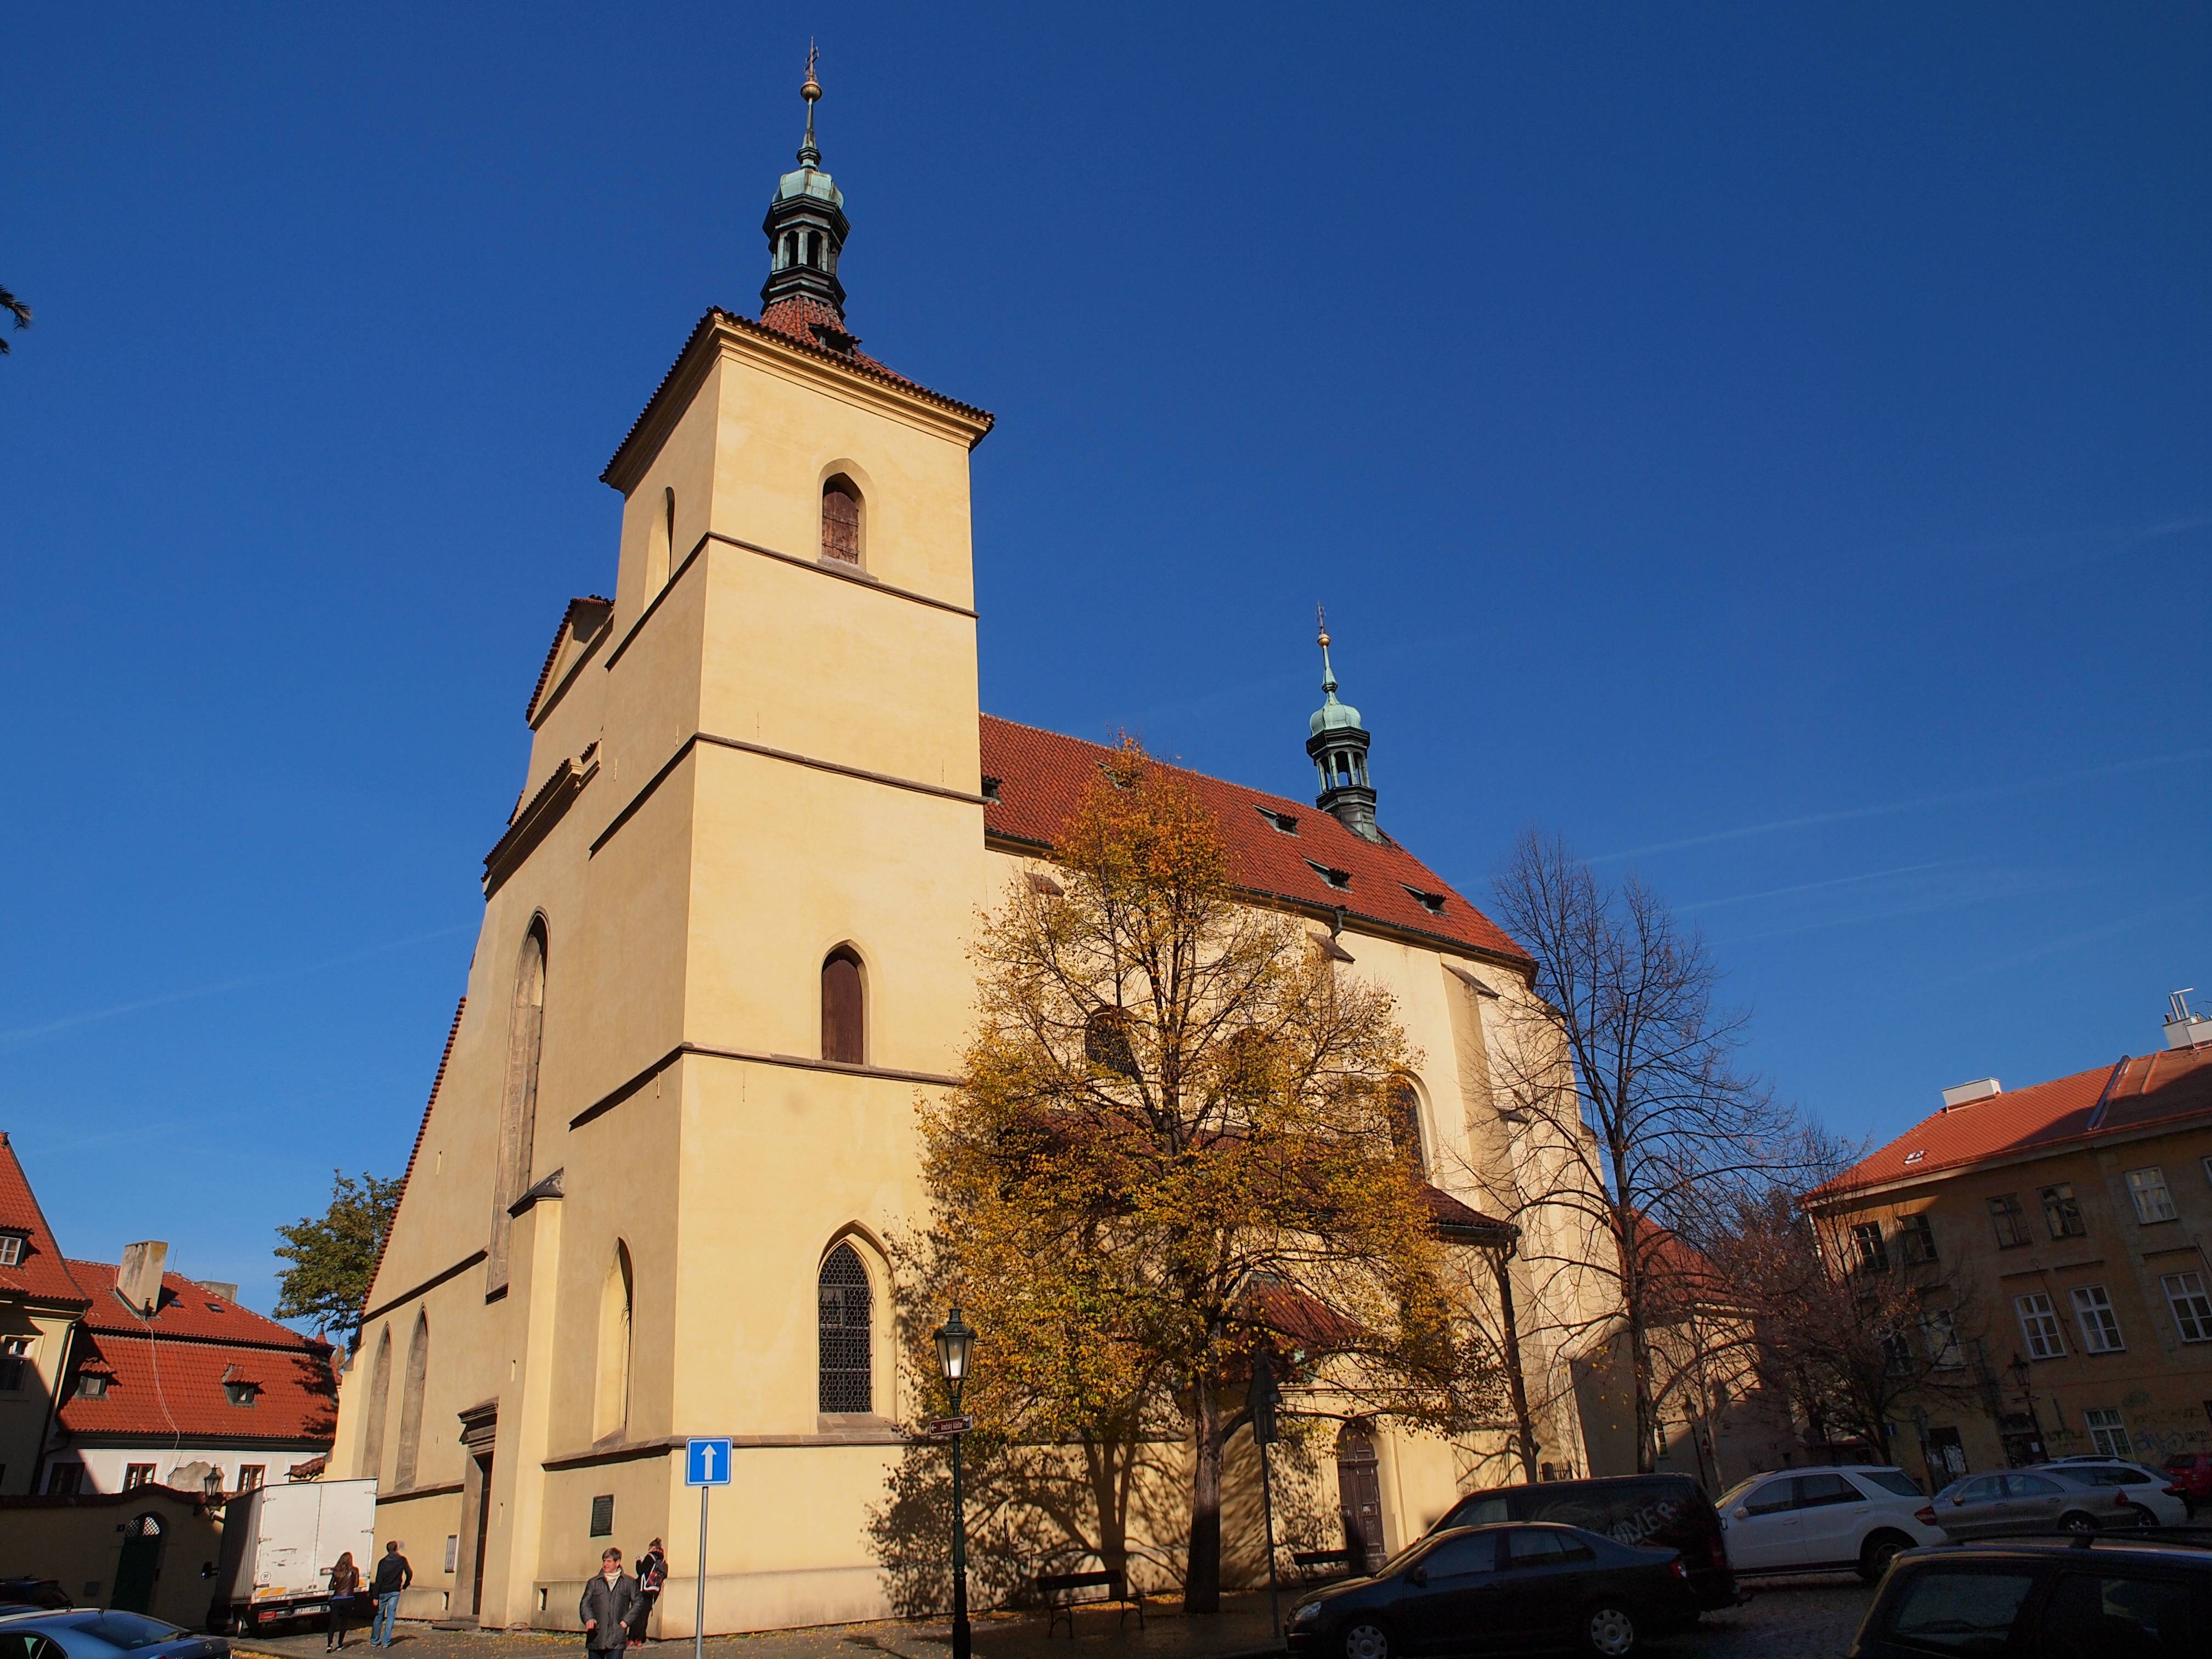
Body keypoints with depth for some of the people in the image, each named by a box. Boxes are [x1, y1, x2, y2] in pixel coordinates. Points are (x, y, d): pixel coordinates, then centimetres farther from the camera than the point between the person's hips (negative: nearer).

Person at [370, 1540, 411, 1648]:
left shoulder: (382, 1562, -4)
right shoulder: (402, 1560, -1)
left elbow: (378, 1580, -8)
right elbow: (410, 1574, -5)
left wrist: (376, 1597, -7)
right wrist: (405, 1586, 12)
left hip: (383, 1592, 0)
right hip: (395, 1591, 0)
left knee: (379, 1616, 12)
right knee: (391, 1616, 4)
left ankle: (374, 1641, 19)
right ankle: (386, 1642, 2)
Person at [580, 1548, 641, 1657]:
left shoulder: (629, 1582, 6)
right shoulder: (594, 1583, 10)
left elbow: (637, 1603, 8)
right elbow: (585, 1604, 5)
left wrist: (626, 1620, -4)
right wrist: (588, 1618, -14)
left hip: (616, 1637, -2)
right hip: (596, 1637, 2)